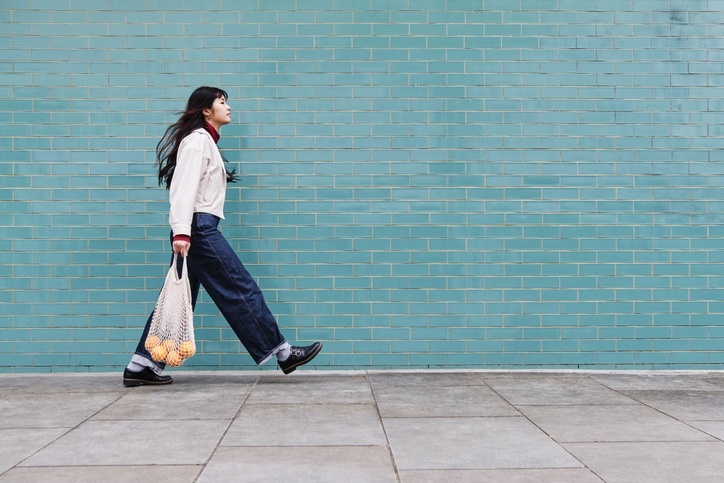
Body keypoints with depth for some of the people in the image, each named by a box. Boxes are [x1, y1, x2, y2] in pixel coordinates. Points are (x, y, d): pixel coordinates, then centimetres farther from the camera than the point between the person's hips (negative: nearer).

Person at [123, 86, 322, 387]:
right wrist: (181, 231, -28)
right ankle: (283, 353, 2)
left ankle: (140, 367, 11)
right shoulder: (197, 139, -7)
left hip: (200, 229, 10)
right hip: (199, 228, -10)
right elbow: (184, 187, -19)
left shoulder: (206, 141, 23)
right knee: (241, 290, -5)